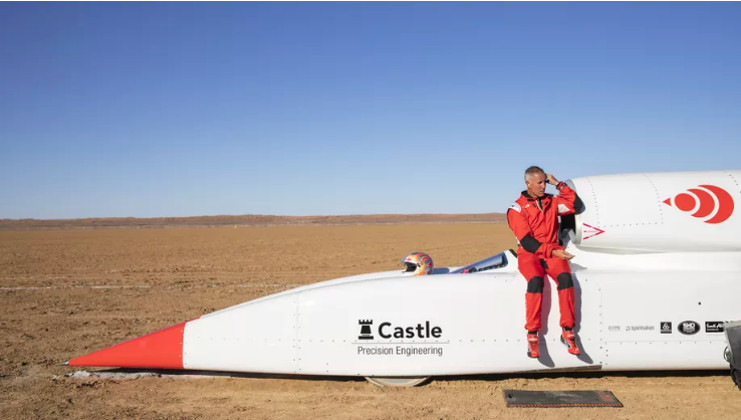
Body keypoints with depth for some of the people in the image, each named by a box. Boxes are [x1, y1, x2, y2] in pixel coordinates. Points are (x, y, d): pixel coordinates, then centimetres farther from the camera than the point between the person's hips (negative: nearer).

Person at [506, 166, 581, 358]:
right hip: (529, 253, -3)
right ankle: (532, 334, -26)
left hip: (553, 252, 3)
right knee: (536, 280, -34)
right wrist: (553, 252, -19)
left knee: (565, 277, -29)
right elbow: (526, 242, -9)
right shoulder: (517, 209, 0)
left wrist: (558, 184, 6)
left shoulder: (551, 201, 15)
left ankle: (567, 332, -23)